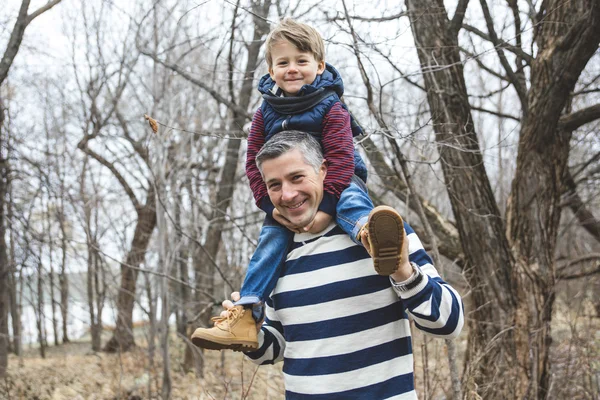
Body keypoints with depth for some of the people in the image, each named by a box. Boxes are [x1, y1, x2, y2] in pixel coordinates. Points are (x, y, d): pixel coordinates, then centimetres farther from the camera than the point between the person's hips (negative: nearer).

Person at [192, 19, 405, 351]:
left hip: (336, 185, -5)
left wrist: (326, 207, -33)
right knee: (271, 239, -14)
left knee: (350, 201, -38)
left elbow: (341, 159, -22)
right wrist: (271, 206, -11)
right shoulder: (265, 113, 3)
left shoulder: (331, 108, -12)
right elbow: (254, 163, 3)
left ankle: (374, 237, -76)